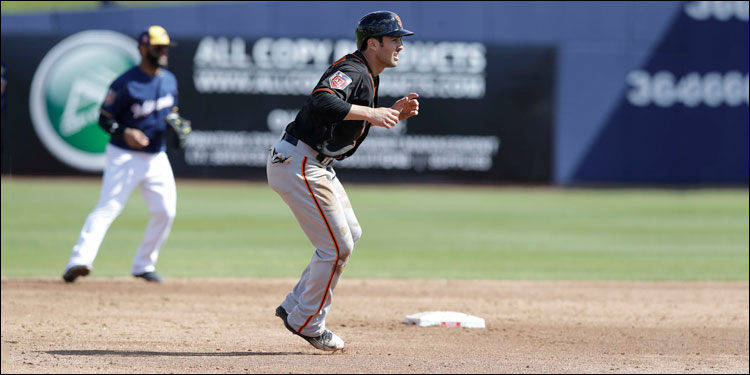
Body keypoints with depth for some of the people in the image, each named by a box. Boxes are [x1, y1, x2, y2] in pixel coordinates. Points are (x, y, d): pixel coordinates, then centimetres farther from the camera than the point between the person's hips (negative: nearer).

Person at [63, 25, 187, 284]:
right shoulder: (126, 84, -14)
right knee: (107, 209, -19)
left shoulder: (169, 80, 7)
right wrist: (124, 133, -29)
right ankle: (80, 260, -29)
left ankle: (143, 265, 15)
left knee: (165, 212, 1)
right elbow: (104, 118, -11)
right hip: (124, 156, -7)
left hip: (157, 156, 7)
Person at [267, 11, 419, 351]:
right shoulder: (352, 70, -18)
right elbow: (322, 102, -36)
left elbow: (359, 124, 23)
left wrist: (394, 113, 8)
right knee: (337, 246, -7)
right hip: (298, 164, -11)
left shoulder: (367, 76, 15)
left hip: (315, 166, 11)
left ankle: (295, 307, 21)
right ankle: (307, 323, 7)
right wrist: (371, 113, -31)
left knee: (350, 235, 17)